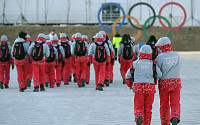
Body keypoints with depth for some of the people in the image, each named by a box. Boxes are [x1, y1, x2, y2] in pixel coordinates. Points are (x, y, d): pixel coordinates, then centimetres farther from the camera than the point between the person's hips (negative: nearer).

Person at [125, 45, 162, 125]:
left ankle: (139, 117, -29)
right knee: (148, 108, 11)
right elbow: (159, 75, -3)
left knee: (138, 107, 0)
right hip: (150, 88, 0)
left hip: (138, 88, 0)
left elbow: (128, 76, 13)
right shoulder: (152, 63, 5)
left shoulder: (136, 63, 9)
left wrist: (129, 85, 31)